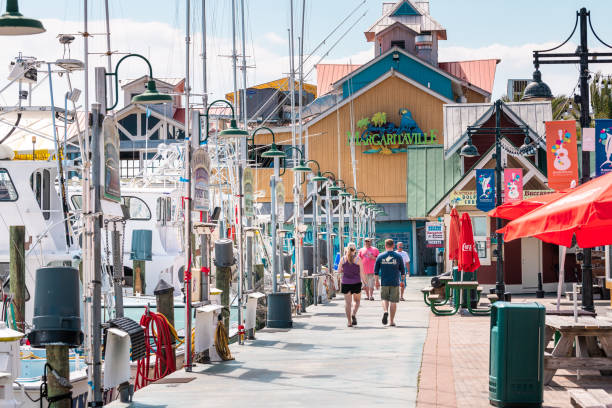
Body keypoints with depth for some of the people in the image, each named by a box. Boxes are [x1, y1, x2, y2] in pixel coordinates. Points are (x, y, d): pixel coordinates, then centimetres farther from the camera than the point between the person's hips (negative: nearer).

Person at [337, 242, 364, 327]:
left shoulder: (343, 259, -1)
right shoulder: (358, 259, -6)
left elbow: (339, 271, 5)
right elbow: (361, 273, -6)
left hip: (345, 283, 1)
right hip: (356, 283, -1)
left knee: (348, 302, 6)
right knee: (357, 301, 16)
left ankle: (349, 322, 3)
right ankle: (353, 314, -10)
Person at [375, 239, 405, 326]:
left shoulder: (380, 256, 0)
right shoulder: (398, 257, -1)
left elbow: (376, 271, 3)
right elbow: (402, 271, 4)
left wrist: (377, 281, 14)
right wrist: (402, 280, 18)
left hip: (384, 282, 0)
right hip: (395, 283, 0)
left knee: (385, 299, 15)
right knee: (393, 301, 6)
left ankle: (385, 311, -14)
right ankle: (392, 321, 7)